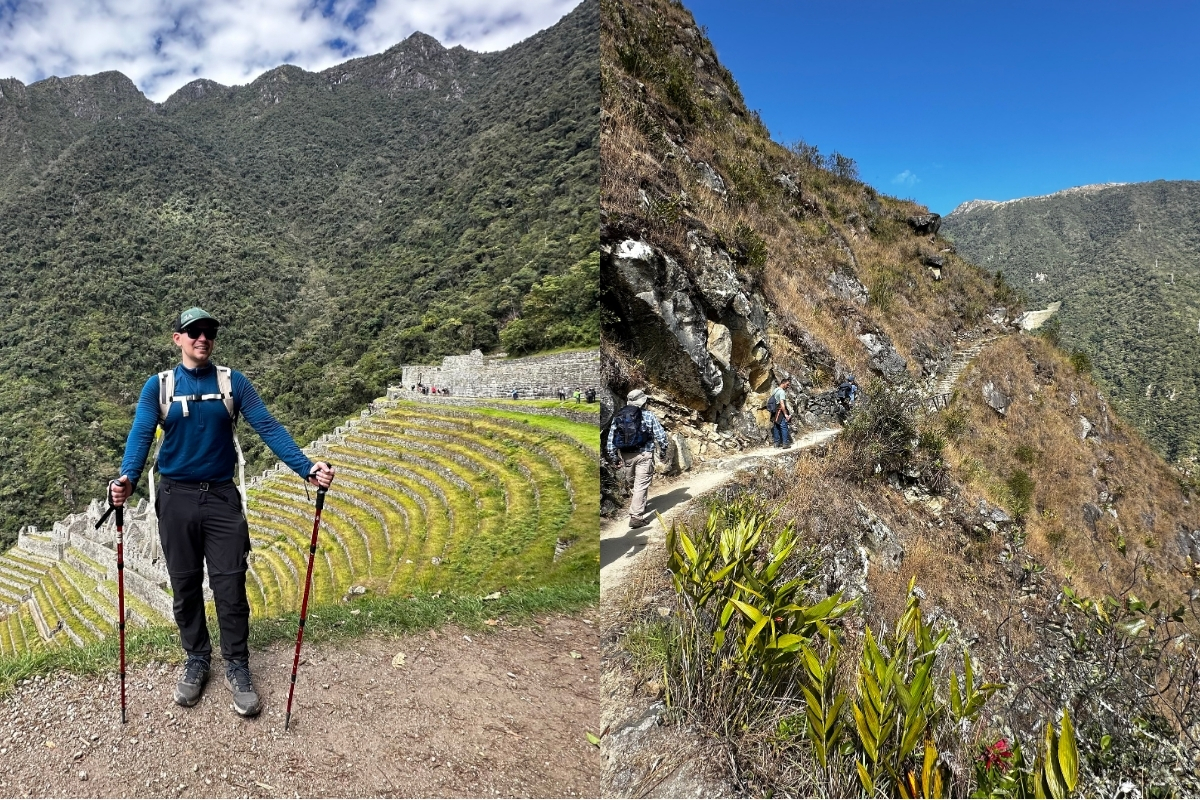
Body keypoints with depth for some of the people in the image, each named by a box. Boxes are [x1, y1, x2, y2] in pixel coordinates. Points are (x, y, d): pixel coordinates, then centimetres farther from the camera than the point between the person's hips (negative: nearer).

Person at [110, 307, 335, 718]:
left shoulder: (233, 382, -1)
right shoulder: (158, 385, 1)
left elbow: (268, 428, -9)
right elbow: (141, 434, -10)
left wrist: (307, 469, -21)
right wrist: (127, 478, -31)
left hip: (222, 497, -1)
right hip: (176, 499, 1)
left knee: (230, 587, 1)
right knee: (186, 586, 11)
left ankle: (237, 667, 16)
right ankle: (197, 658, 30)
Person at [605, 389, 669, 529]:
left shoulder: (618, 417, 5)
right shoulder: (648, 416, -5)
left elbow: (610, 439, 4)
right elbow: (660, 435, -3)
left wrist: (614, 457, 12)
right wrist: (663, 451, 11)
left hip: (625, 456, 5)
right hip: (644, 455, -4)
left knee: (636, 481, 25)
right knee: (641, 484, -2)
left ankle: (640, 505, 39)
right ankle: (636, 516, -6)